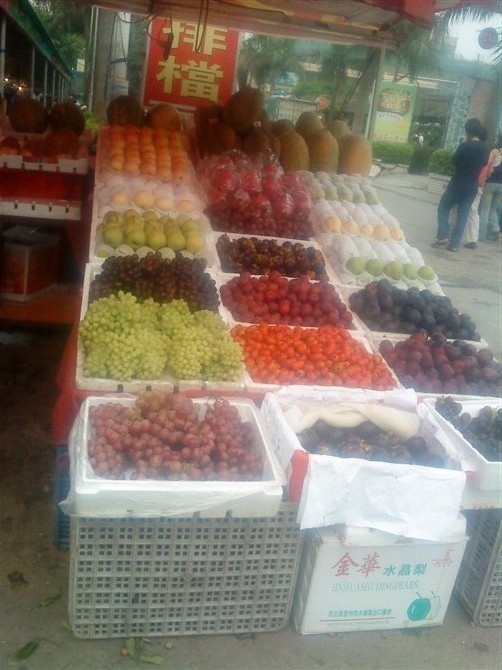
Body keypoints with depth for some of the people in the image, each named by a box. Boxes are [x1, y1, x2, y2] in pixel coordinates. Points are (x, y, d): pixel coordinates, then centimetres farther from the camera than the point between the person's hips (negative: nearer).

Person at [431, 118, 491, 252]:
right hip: (472, 187, 5)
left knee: (443, 208, 9)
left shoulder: (465, 146, -13)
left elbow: (455, 162, -5)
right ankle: (454, 244, 7)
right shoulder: (485, 149, 4)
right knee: (462, 216, 7)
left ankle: (443, 237, -4)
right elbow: (484, 166, 15)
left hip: (457, 184, -5)